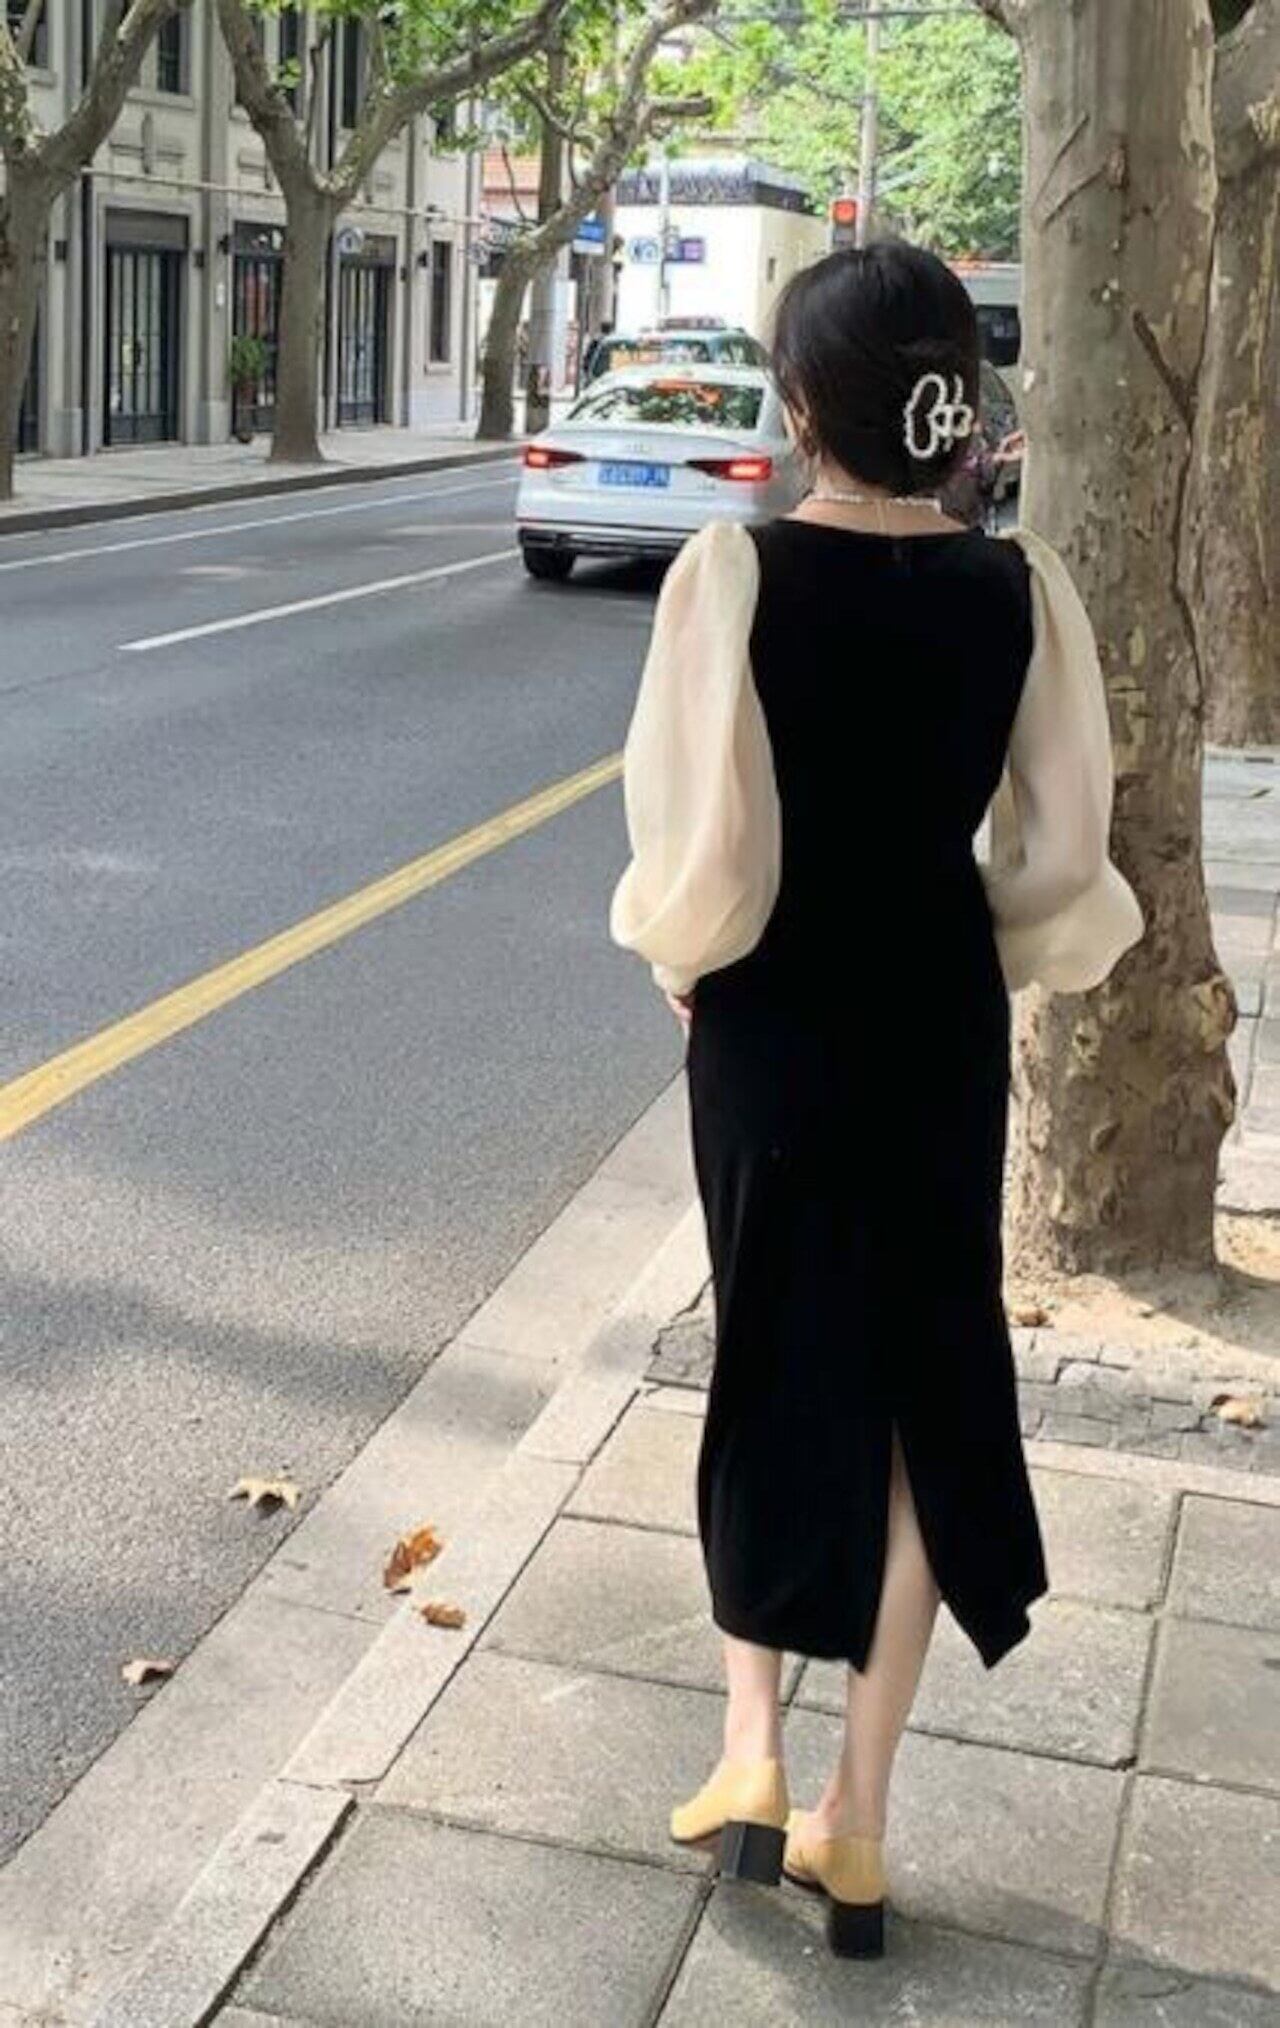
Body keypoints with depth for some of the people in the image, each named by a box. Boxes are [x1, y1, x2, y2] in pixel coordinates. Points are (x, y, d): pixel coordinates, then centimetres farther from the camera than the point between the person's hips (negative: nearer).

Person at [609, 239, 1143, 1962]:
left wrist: (675, 948, 3)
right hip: (939, 1023, 2)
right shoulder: (1023, 588, -6)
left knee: (777, 1364, 19)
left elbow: (705, 846, -16)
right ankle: (857, 1816, 21)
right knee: (926, 1385, 13)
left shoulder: (733, 572, -14)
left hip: (773, 1021, -1)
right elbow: (1065, 859, -4)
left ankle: (753, 1751, 20)